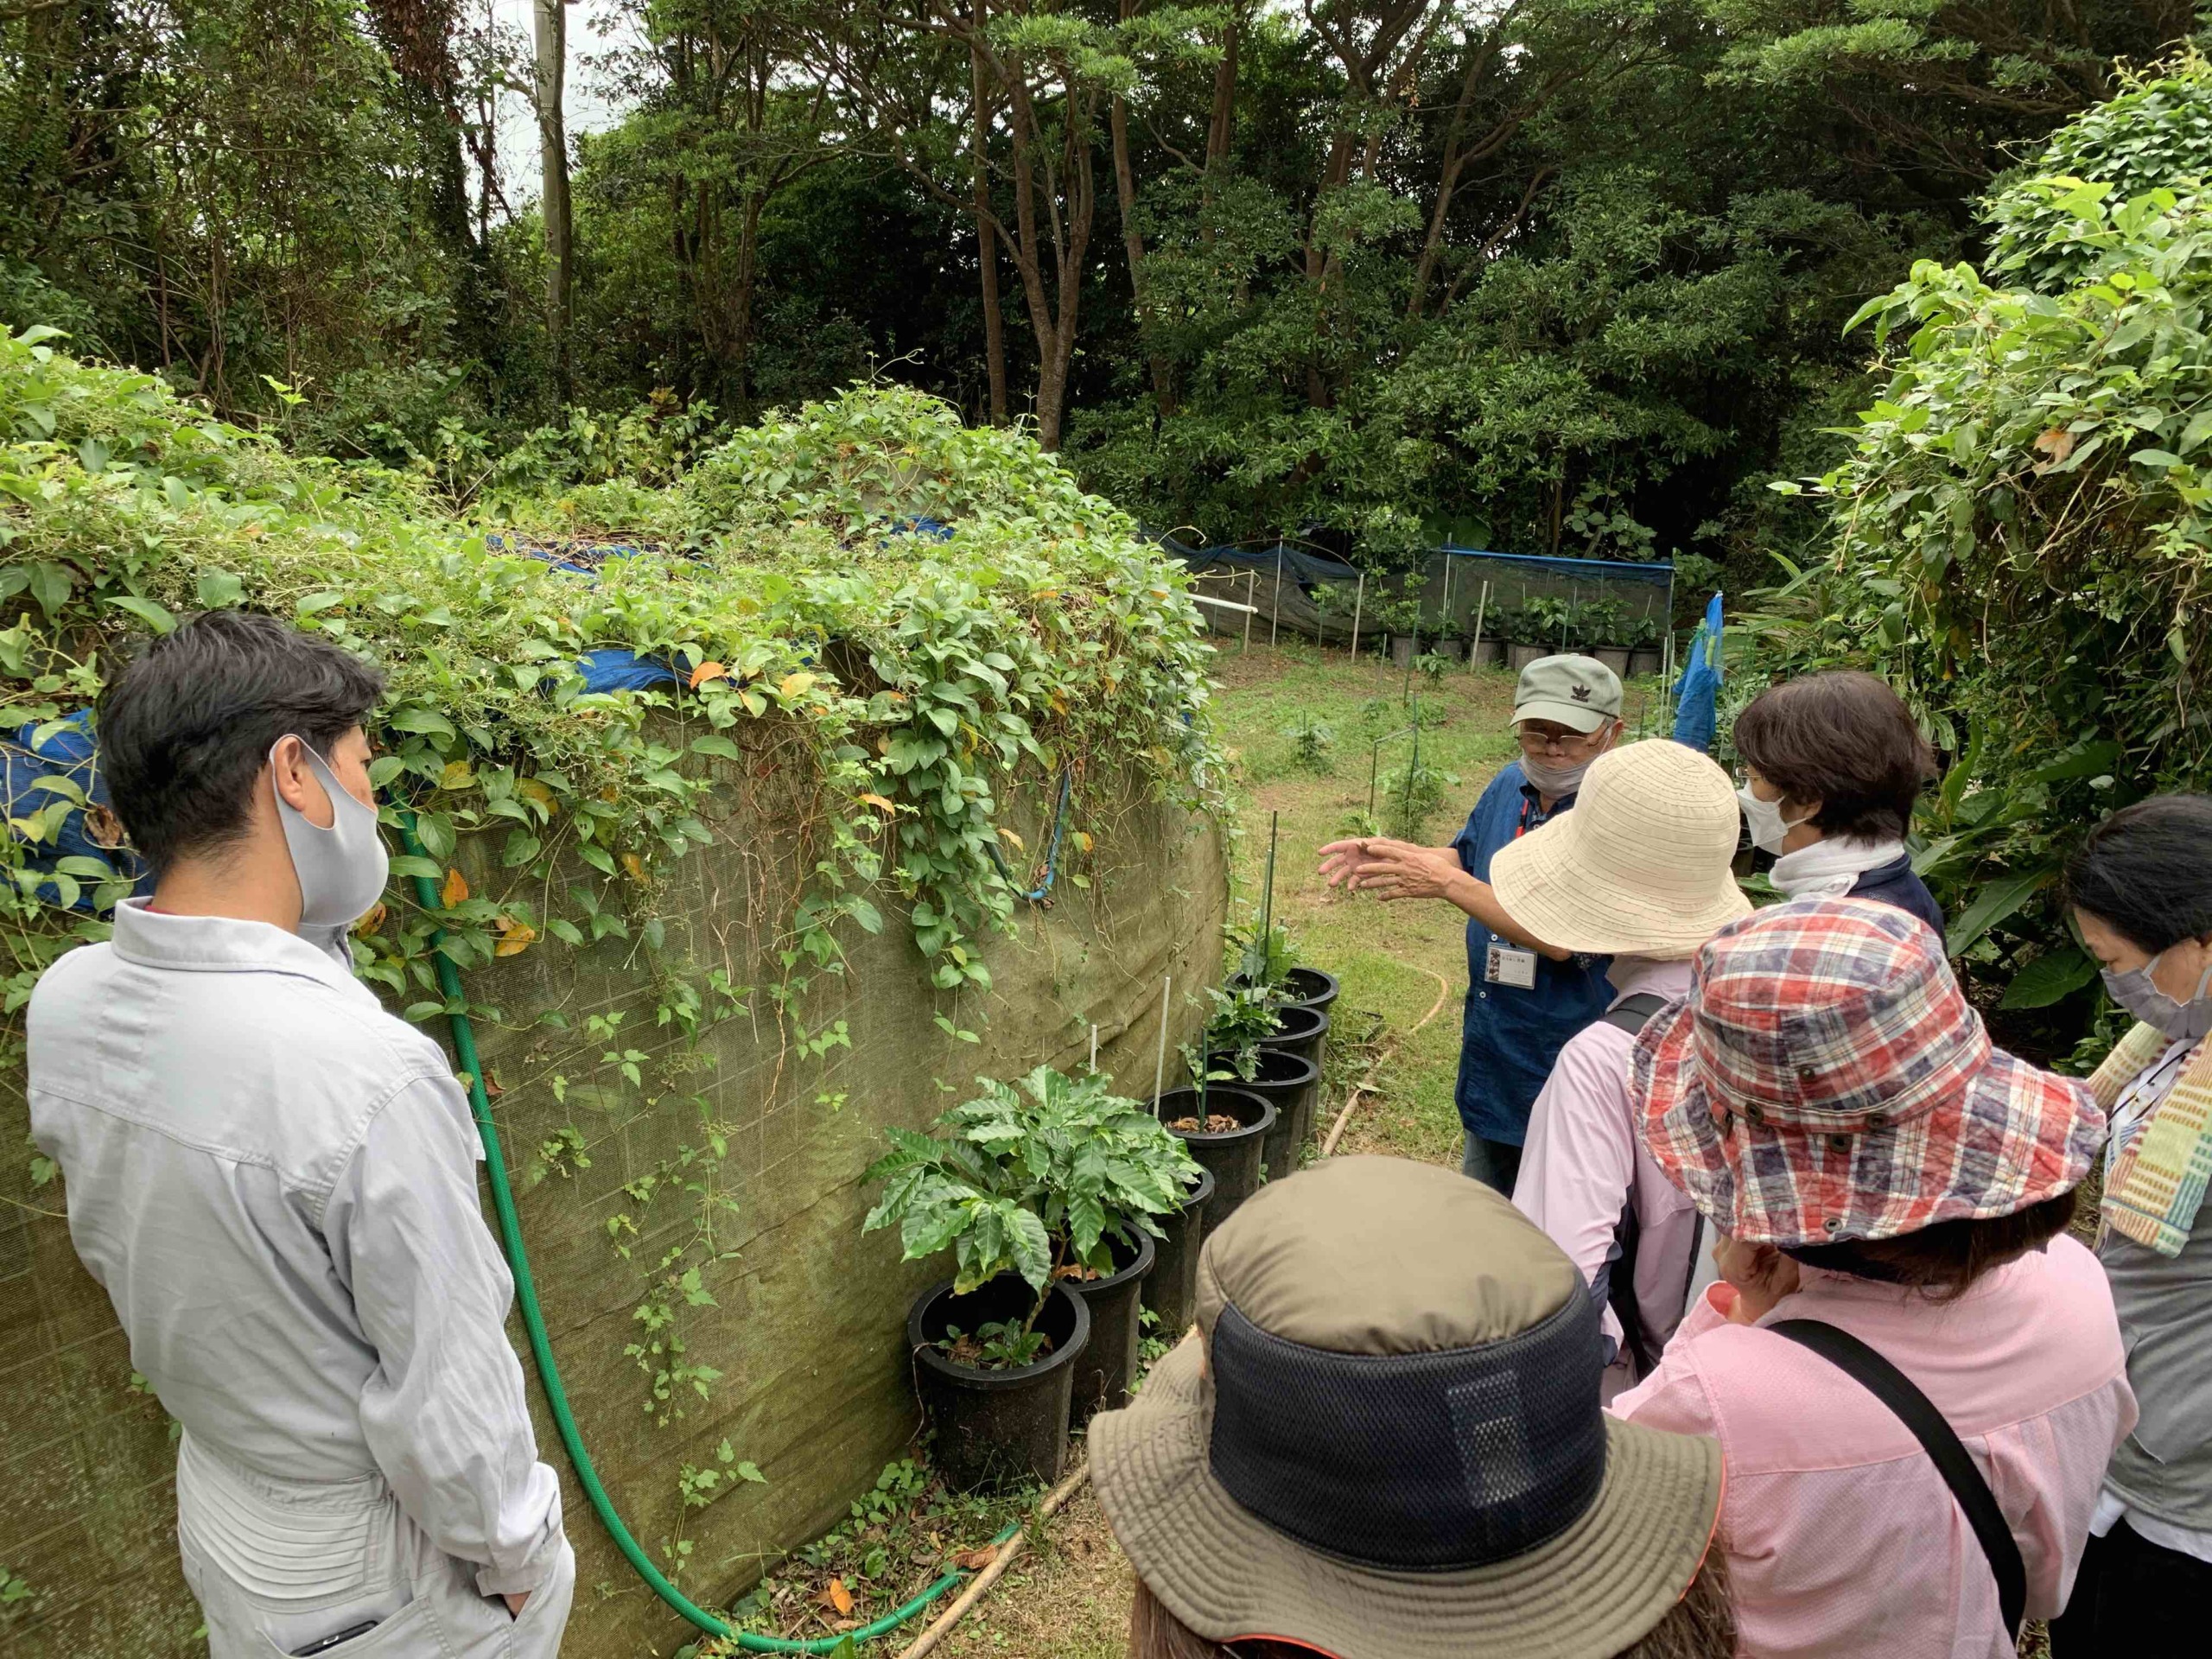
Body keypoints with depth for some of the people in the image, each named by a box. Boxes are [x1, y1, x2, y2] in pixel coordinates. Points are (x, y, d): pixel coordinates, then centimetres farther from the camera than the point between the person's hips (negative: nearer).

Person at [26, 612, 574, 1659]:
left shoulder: (65, 1005, -14)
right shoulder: (368, 1075, -36)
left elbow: (111, 1242, 3)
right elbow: (446, 1397, -25)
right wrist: (516, 1553, -11)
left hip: (219, 1520, 6)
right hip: (377, 1574, -6)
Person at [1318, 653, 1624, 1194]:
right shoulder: (1511, 785, 0)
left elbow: (1562, 939, -31)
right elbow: (1467, 858, 18)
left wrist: (1445, 882, -31)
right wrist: (1395, 855, -2)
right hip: (1491, 1063, 7)